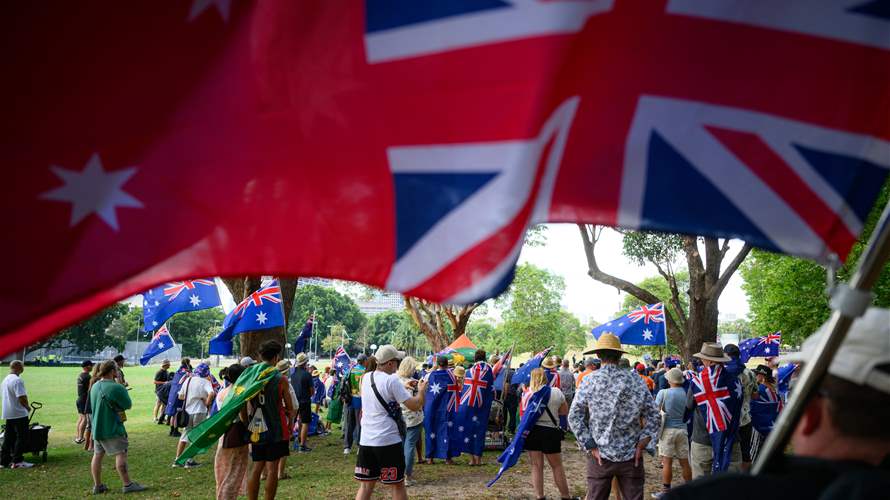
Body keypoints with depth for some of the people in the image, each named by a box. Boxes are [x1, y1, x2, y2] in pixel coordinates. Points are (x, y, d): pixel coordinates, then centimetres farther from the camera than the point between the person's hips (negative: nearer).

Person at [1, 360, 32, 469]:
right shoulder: (17, 380, -17)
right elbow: (22, 397, -23)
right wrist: (27, 407, -4)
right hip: (19, 414, -9)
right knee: (21, 437, -3)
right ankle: (17, 461, -3)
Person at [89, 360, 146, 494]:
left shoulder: (95, 386, 9)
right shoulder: (116, 387, -18)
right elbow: (128, 405, -11)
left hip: (97, 427, 8)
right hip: (112, 428, -8)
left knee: (97, 455, 11)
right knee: (121, 454, -4)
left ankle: (97, 485, 16)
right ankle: (127, 485, -3)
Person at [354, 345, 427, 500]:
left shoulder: (366, 378, 7)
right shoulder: (391, 380, -13)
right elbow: (415, 405, -15)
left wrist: (404, 387, 22)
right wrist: (421, 390, 3)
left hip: (366, 441, 6)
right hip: (388, 441, -6)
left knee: (365, 486, 10)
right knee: (397, 486, 7)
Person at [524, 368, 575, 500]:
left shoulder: (529, 393, -3)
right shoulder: (557, 392, -1)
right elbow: (565, 411, 10)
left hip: (532, 431, 0)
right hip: (551, 432, 0)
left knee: (536, 466, 8)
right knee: (557, 466, 12)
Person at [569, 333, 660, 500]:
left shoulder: (589, 381, -4)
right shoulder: (634, 379, -2)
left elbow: (574, 417, -7)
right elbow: (654, 416, -2)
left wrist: (590, 447, -5)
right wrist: (642, 444, -2)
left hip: (600, 456, 0)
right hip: (631, 455, 1)